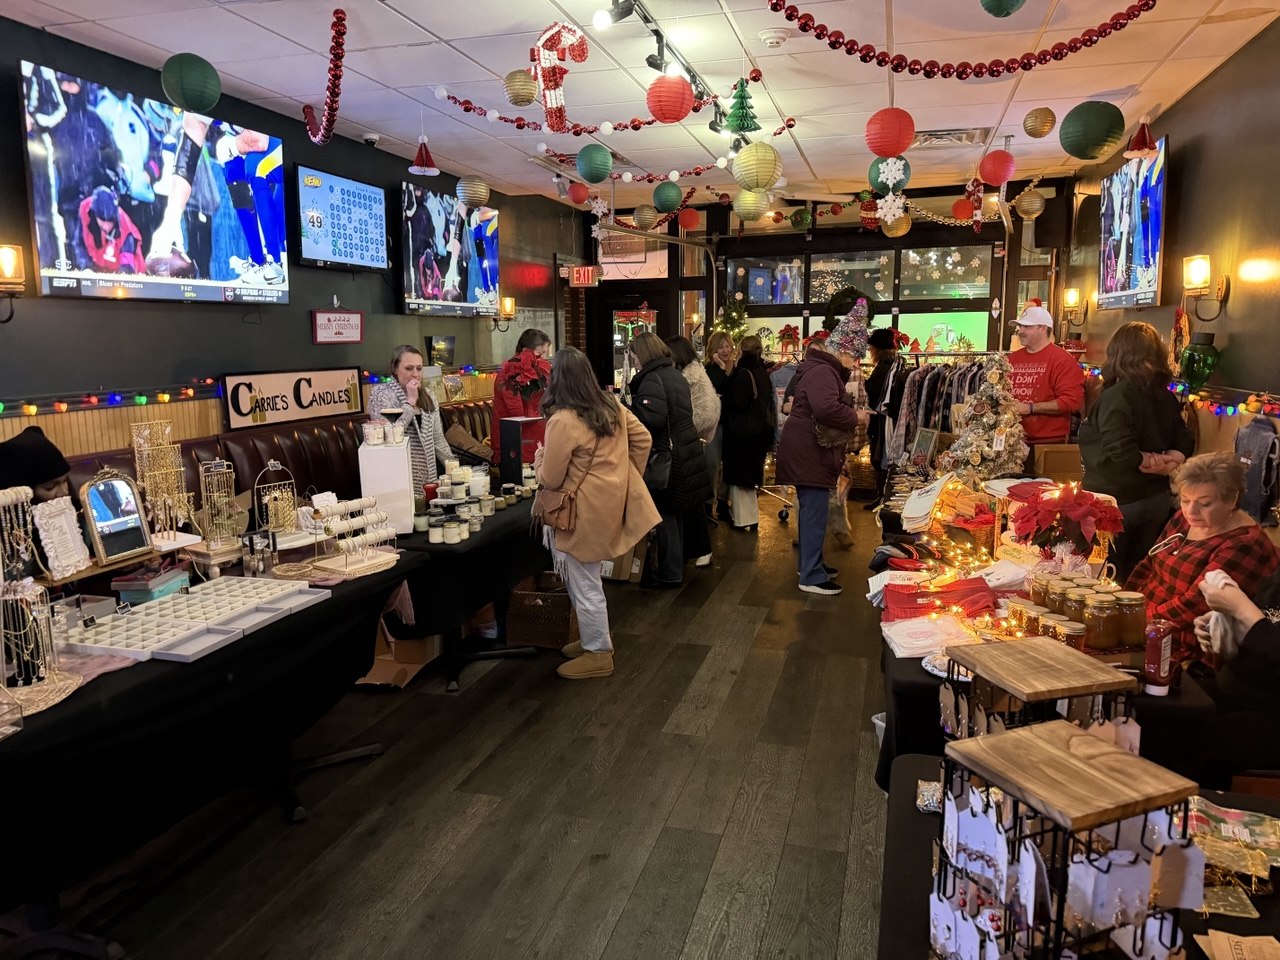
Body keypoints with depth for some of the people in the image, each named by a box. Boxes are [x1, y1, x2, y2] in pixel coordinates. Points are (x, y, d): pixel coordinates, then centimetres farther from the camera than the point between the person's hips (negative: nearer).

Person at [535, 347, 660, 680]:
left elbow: (551, 480, -16)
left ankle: (598, 654, 19)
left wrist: (540, 457, 4)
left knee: (584, 585, 6)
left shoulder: (563, 421, -22)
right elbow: (643, 439, 10)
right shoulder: (612, 407, 1)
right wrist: (625, 475, 17)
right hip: (610, 502, 8)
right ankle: (594, 639, 33)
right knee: (585, 579, 21)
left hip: (584, 512, -8)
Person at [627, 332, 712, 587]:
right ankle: (675, 566, 28)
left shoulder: (652, 379, -15)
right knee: (674, 513, 17)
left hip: (665, 457, -9)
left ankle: (669, 574, 7)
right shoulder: (675, 374, 13)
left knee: (665, 515, 0)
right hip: (685, 450, 9)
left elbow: (652, 418, -28)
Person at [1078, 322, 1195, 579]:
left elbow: (1120, 455, -29)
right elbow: (1184, 444, 7)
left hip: (1116, 502, -7)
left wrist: (1147, 462, -11)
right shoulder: (1166, 398, 2)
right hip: (1157, 499, 7)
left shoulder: (1116, 397, -21)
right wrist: (1164, 463, -7)